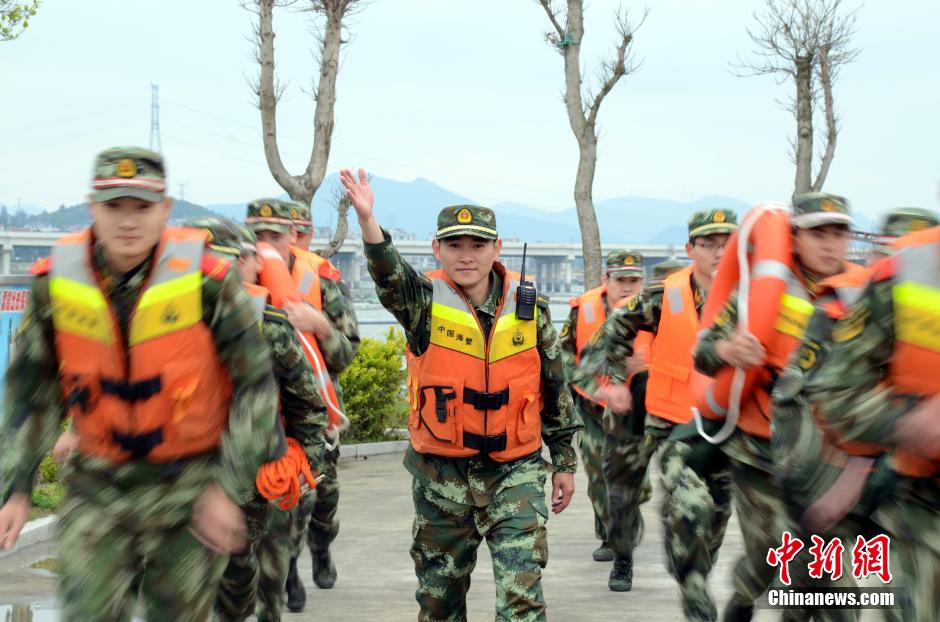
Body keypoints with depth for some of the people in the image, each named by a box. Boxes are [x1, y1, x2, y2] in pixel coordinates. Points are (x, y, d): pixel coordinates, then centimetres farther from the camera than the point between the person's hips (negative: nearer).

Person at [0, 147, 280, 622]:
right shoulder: (55, 281, -7)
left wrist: (228, 489, -13)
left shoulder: (206, 279, -15)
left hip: (191, 484, -1)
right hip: (98, 484, 2)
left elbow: (255, 384, -9)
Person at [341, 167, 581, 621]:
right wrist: (367, 219, -48)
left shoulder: (530, 310, 0)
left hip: (514, 473, 0)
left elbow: (556, 392, 9)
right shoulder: (425, 305, -6)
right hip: (441, 476, 0)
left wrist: (564, 463, 11)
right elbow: (389, 276, -29)